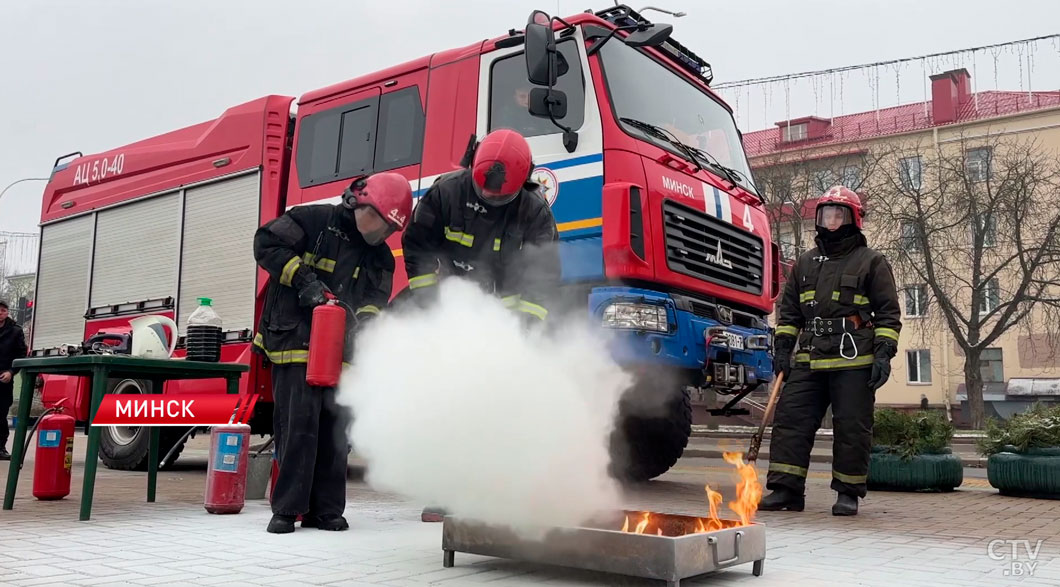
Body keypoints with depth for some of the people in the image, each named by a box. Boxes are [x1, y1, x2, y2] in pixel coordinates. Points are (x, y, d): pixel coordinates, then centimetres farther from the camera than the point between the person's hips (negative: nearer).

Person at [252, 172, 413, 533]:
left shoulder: (379, 256, 11)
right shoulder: (315, 221, -5)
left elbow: (374, 300, 4)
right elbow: (266, 242, -9)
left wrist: (363, 321, -19)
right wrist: (303, 279, -16)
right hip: (294, 342, -6)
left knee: (334, 430, 5)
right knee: (298, 424, -11)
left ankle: (325, 510, 14)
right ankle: (286, 510, -1)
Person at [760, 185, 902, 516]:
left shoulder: (871, 262, 6)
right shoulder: (805, 264, 19)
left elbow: (889, 313, 2)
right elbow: (789, 311, 21)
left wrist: (884, 354, -8)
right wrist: (782, 349, 11)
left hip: (854, 362, -4)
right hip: (809, 361, 4)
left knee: (852, 428, 0)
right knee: (790, 420, -2)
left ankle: (848, 493, 12)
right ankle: (786, 489, 4)